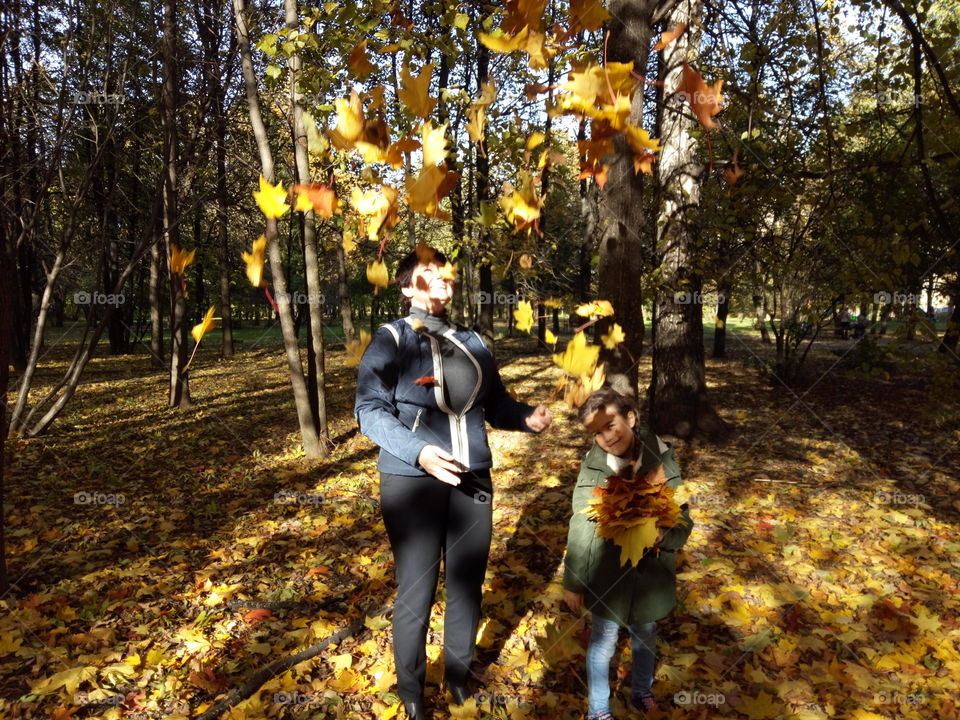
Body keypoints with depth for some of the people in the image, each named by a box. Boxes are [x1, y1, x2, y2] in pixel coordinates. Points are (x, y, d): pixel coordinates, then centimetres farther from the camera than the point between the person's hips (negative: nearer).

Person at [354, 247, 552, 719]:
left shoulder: (472, 343, 11)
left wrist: (528, 417, -8)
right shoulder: (390, 341, -2)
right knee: (416, 590, 3)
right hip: (412, 481, -4)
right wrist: (418, 452, -26)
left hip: (472, 480, 5)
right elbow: (370, 410, -12)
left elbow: (496, 404, 13)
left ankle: (458, 671, 37)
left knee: (468, 581, 15)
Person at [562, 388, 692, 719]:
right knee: (602, 643, 17)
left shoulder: (662, 460, -14)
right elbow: (579, 530, -10)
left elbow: (683, 519, -6)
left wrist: (664, 535, -27)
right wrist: (573, 582, -4)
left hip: (651, 574, 2)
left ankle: (642, 692, 53)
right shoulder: (592, 467, -17)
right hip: (606, 576, -2)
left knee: (645, 639, 25)